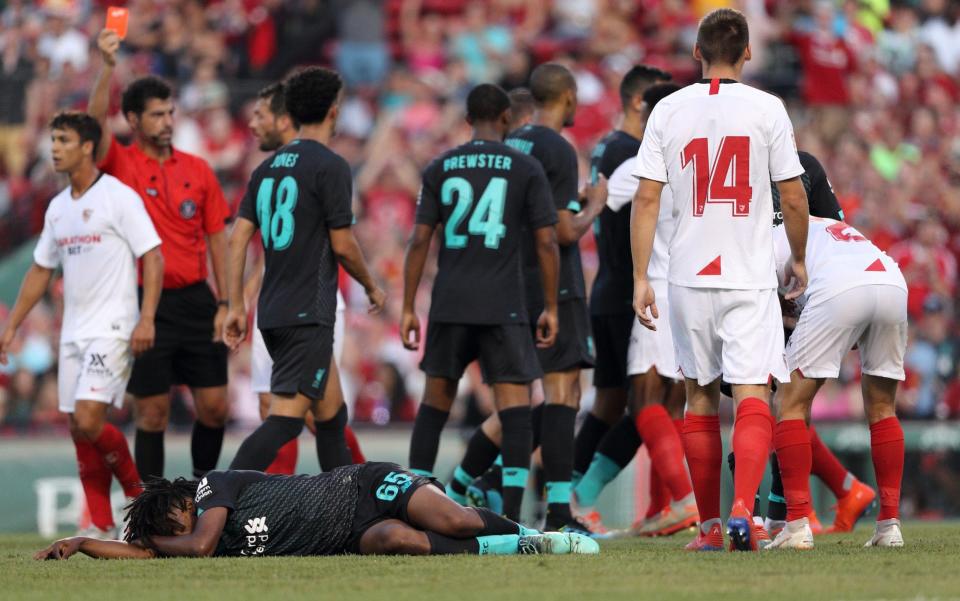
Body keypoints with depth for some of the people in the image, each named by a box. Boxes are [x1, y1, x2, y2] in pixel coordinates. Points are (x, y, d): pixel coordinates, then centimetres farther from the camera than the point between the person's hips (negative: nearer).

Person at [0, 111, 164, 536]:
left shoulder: (119, 198, -8)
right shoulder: (58, 208, 15)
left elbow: (153, 258, -11)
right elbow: (40, 270, 23)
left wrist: (147, 318, -20)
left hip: (112, 330, -8)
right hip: (73, 333, 8)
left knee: (89, 421, -18)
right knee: (78, 432, 4)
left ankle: (137, 489, 5)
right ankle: (102, 526, 9)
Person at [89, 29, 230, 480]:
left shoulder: (197, 169, 8)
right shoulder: (121, 164, 0)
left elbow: (217, 239, 11)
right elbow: (96, 122, -19)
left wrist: (224, 304, 5)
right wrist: (108, 67, -31)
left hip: (196, 299, 3)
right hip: (146, 303, -3)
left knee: (214, 407, 3)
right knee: (152, 412, -1)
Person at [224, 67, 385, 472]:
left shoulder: (268, 167, 12)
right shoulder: (330, 166, -10)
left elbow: (238, 238, 7)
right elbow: (342, 245, -9)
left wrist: (236, 306, 9)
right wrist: (371, 287, 8)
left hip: (272, 313, 8)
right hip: (309, 313, -8)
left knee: (332, 413, 19)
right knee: (285, 419, -14)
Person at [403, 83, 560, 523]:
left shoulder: (439, 169, 7)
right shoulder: (527, 169, 1)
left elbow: (419, 242, 3)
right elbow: (546, 243, -2)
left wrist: (408, 309, 7)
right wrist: (550, 308, 5)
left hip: (449, 305, 3)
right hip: (503, 306, -3)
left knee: (436, 398, 16)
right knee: (515, 404, -3)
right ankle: (511, 516, -15)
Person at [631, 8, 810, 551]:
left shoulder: (669, 110, 2)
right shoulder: (767, 109, -3)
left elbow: (646, 198, -2)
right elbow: (794, 199, -1)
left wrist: (641, 279, 1)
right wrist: (799, 261, 15)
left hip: (688, 277, 2)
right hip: (750, 277, -2)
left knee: (701, 397, 14)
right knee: (753, 396, -6)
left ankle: (710, 526, 18)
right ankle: (743, 510, -26)